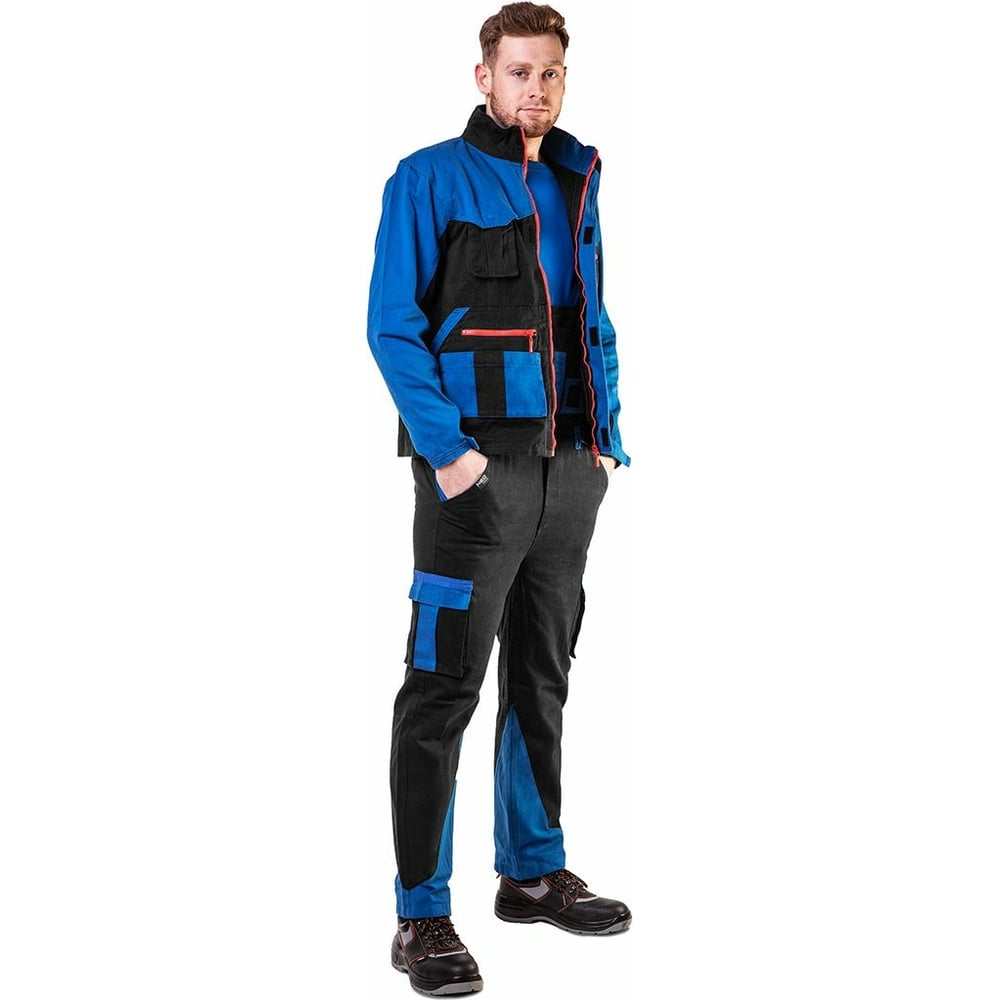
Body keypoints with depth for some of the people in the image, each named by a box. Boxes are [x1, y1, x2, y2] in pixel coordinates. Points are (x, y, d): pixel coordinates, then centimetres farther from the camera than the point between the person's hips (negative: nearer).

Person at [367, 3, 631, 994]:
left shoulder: (576, 182, 15)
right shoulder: (430, 180, -5)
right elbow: (392, 325, -10)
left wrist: (607, 434, 10)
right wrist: (446, 448, -17)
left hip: (568, 467, 7)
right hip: (479, 467, -7)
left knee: (542, 677, 15)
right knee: (443, 686, -7)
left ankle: (533, 871, 29)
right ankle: (421, 918, -1)